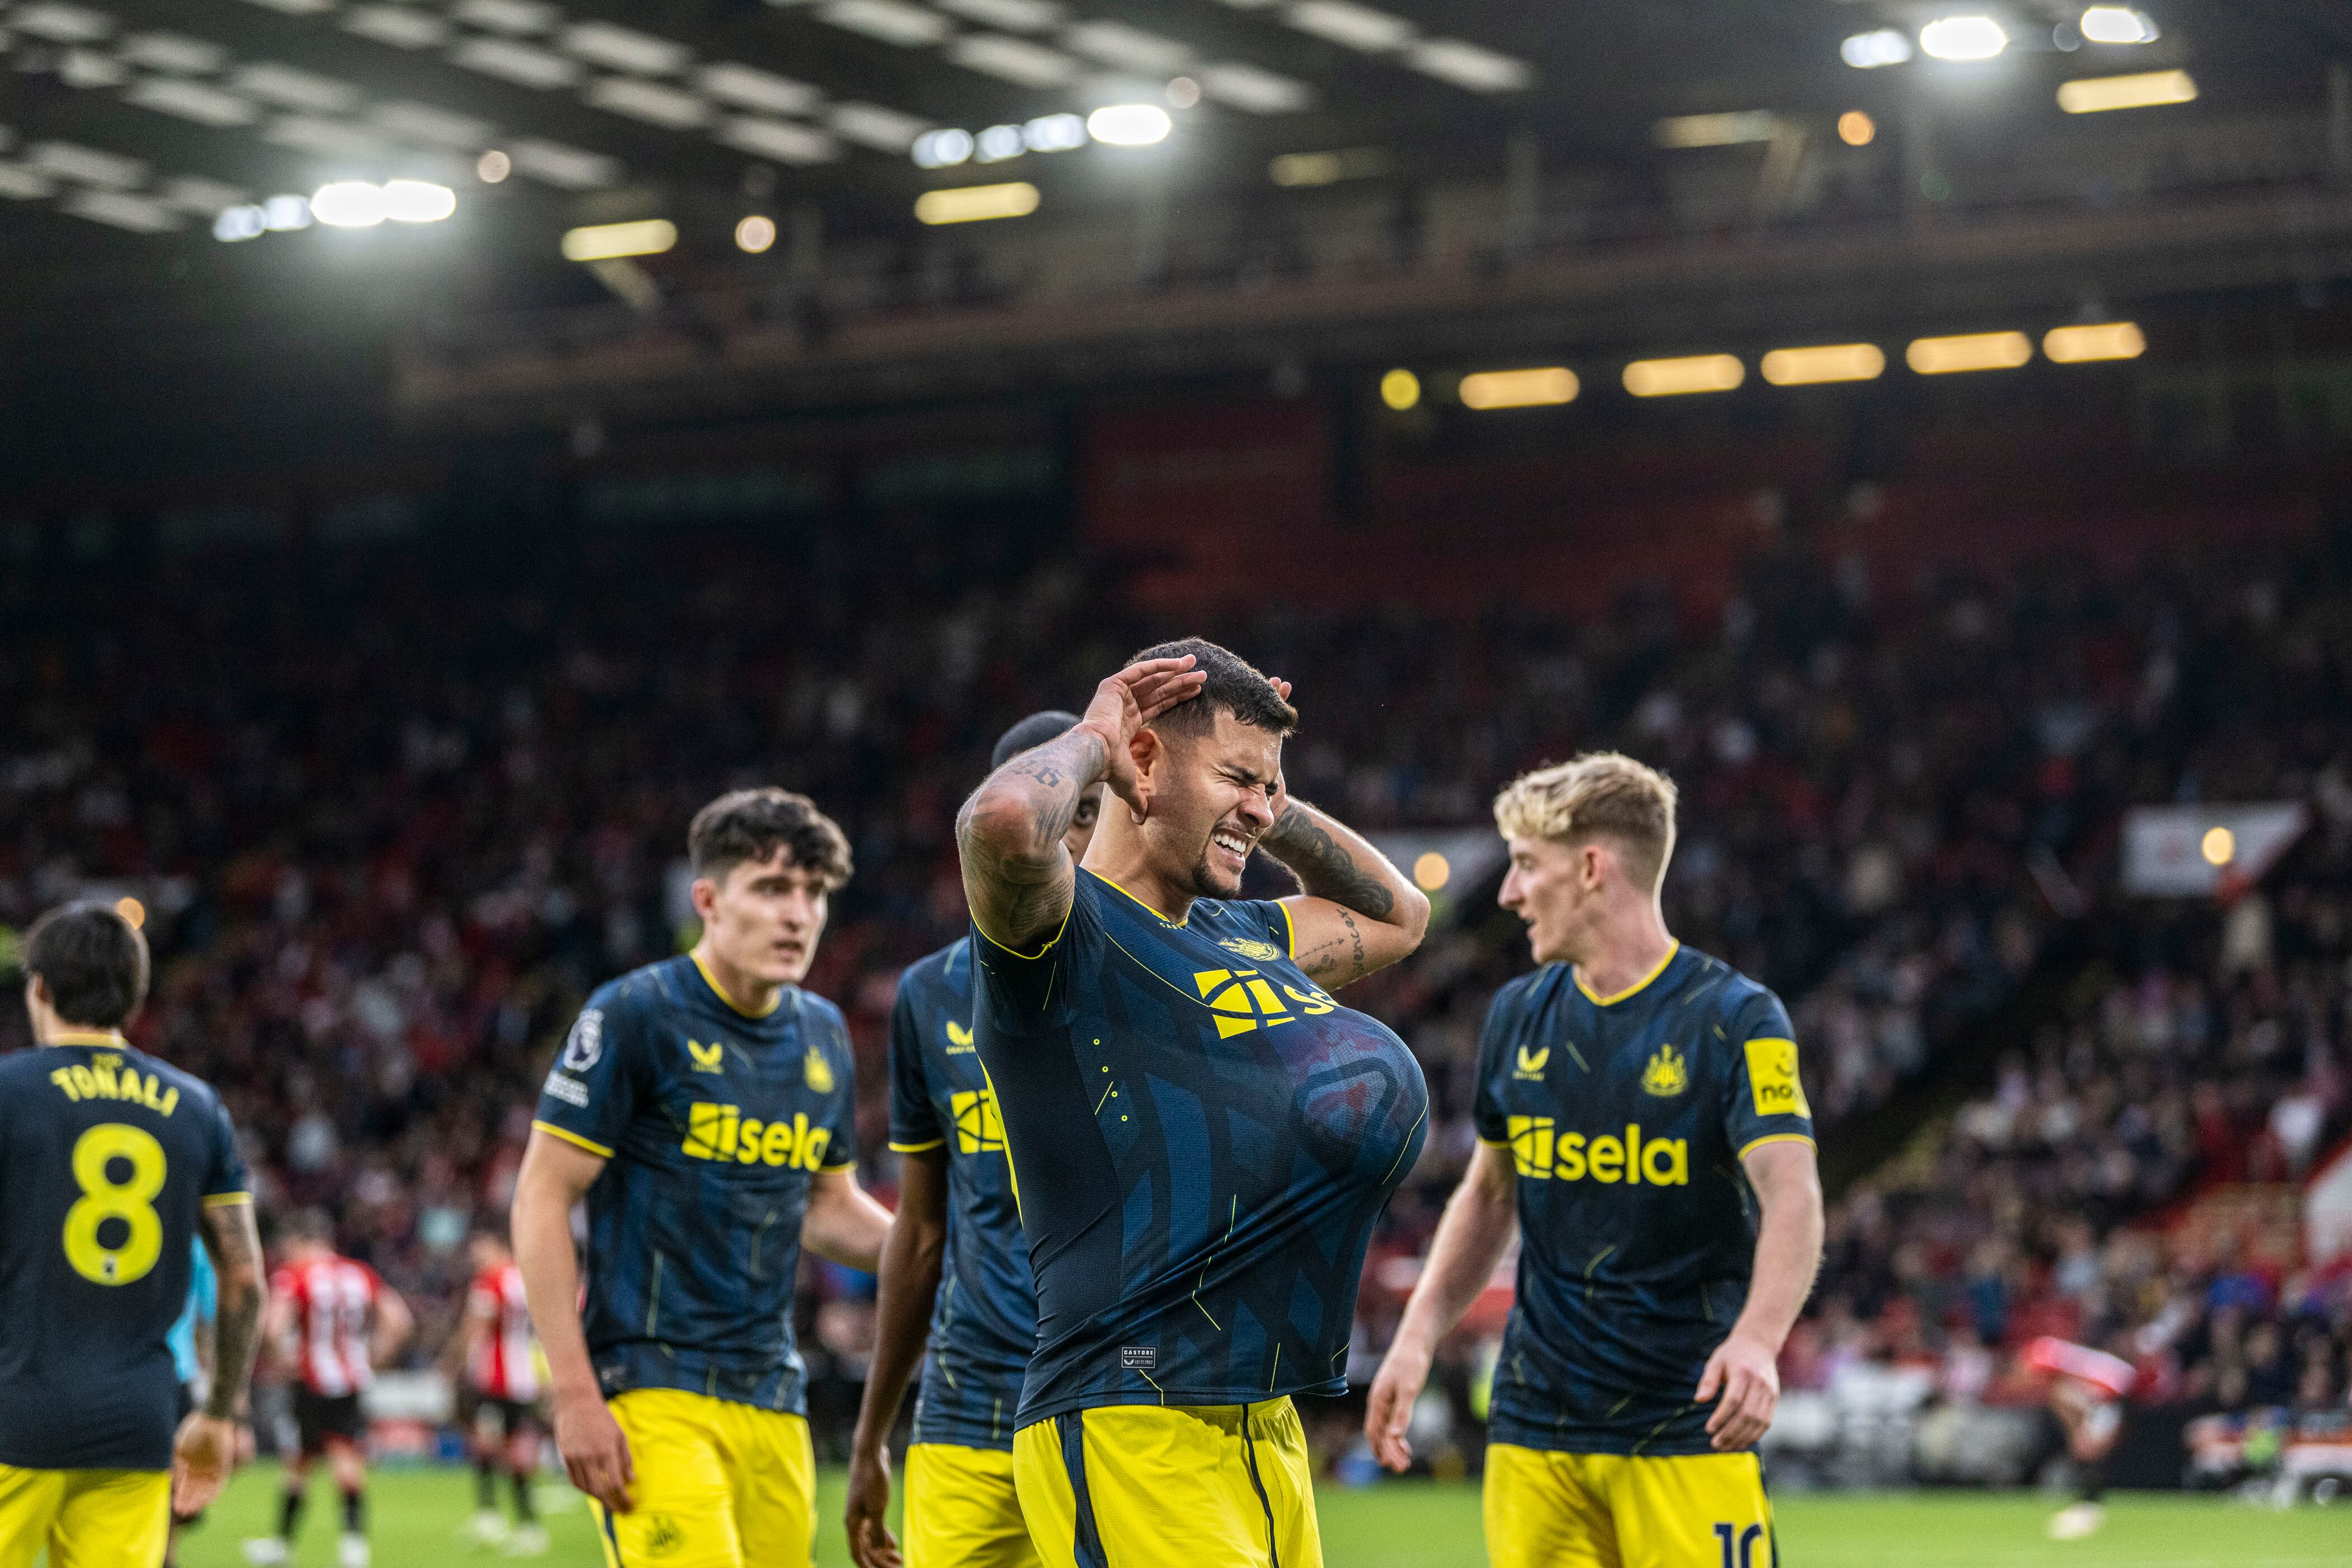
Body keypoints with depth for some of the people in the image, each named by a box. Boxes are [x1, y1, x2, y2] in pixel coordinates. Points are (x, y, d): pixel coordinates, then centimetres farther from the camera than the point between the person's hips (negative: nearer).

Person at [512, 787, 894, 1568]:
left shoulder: (822, 1035, 13)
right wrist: (575, 1394, -14)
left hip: (773, 1402, 7)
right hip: (651, 1388, -7)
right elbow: (541, 1198, -8)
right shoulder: (635, 1014, -7)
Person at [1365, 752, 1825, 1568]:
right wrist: (1417, 1339, 9)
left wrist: (1757, 1340, -38)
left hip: (1686, 1432, -5)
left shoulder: (1735, 1019, -8)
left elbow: (1792, 1198, -20)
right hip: (1532, 1429, 5)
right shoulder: (1518, 1015, 10)